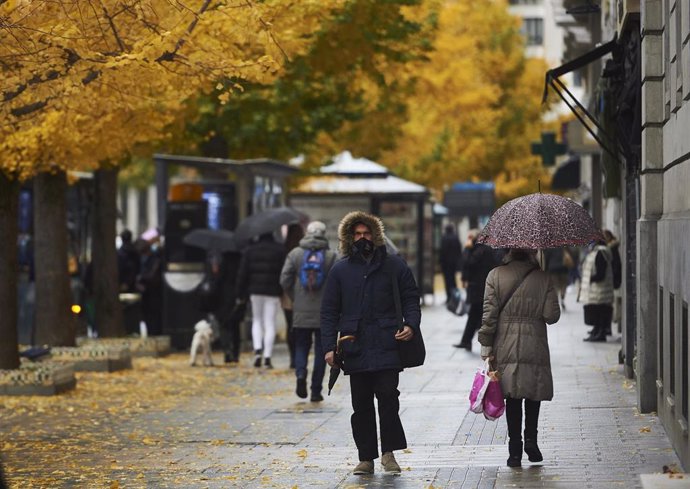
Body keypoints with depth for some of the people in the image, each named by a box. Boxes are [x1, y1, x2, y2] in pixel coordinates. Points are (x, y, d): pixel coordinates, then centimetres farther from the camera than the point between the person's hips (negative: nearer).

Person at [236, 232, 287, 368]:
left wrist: (241, 294, 9)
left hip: (255, 291, 1)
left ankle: (257, 350, -5)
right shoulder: (280, 250, 0)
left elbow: (243, 273, 3)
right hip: (273, 292, -1)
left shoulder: (250, 250, 4)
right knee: (270, 324, 1)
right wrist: (284, 293, 6)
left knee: (257, 321, 16)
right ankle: (267, 357, -4)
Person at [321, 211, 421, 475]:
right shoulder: (340, 270, 9)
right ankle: (366, 458, 12)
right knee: (361, 406, 6)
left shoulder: (393, 265, 6)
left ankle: (388, 453, 3)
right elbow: (329, 312, 9)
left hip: (387, 347, -2)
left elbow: (411, 299, 8)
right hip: (355, 349, 2)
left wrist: (411, 325, -11)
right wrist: (329, 346, 1)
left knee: (388, 398, -8)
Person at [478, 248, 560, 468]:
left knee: (512, 396, 4)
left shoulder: (495, 276, -1)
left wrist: (486, 345, 0)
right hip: (535, 346, 0)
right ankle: (531, 439, 0)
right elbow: (552, 315, -5)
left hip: (506, 348, 1)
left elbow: (489, 313, -4)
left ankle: (515, 448, 2)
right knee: (533, 393, 14)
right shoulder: (542, 278, -1)